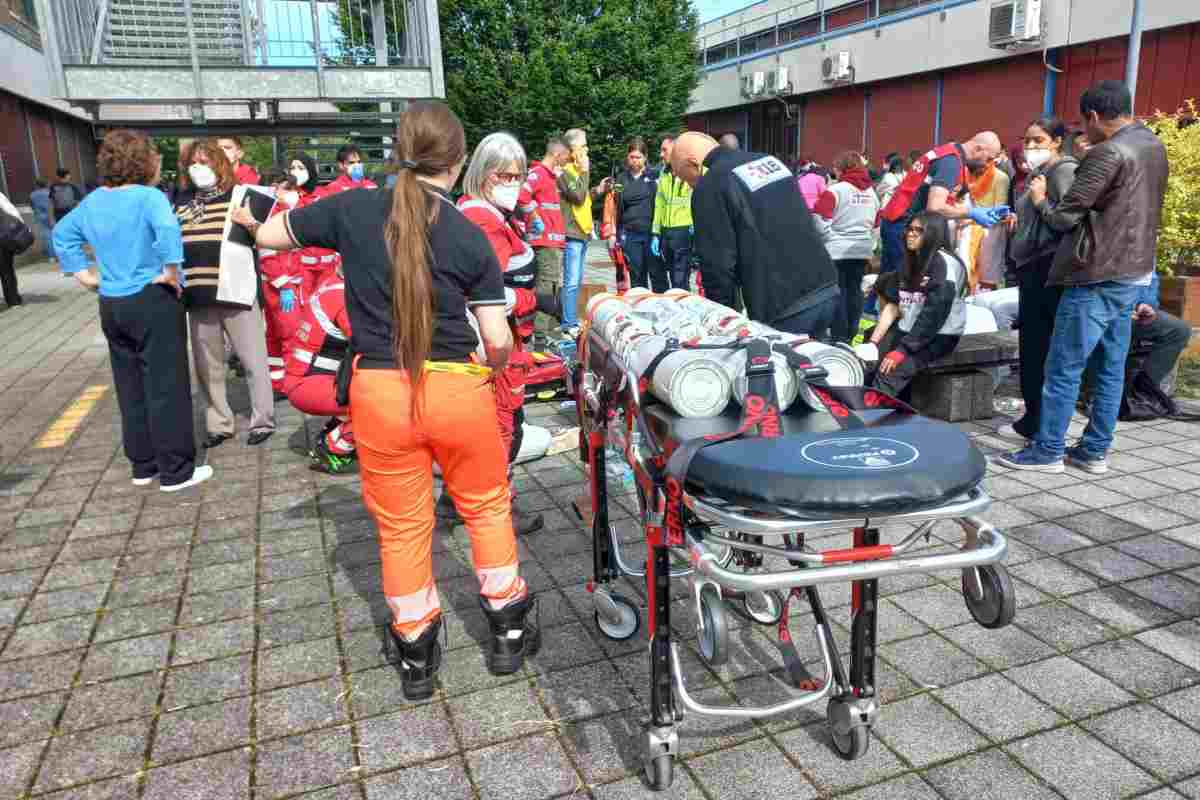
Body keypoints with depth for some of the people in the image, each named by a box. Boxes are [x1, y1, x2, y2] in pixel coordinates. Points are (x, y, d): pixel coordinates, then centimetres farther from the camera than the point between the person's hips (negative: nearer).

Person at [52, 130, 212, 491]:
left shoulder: (93, 201, 10)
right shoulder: (149, 197, -14)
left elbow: (62, 234, 21)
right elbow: (167, 229, -33)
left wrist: (83, 273, 17)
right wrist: (170, 271, -21)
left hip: (111, 305, 7)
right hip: (153, 302, -7)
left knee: (131, 388, 14)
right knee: (166, 388, -1)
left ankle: (143, 465, 23)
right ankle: (175, 471, 4)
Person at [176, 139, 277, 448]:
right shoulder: (183, 205, 15)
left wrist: (252, 225, -19)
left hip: (236, 292, -5)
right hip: (199, 295, 5)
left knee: (252, 360, 0)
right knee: (207, 365, 11)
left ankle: (262, 420, 11)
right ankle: (218, 424, 22)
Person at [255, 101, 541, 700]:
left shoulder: (352, 209, -3)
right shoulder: (469, 237, -5)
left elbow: (265, 236, 10)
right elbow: (499, 340, -6)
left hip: (381, 394, 1)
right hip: (457, 390, -1)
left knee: (401, 526, 15)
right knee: (487, 506, 20)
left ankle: (416, 654, 30)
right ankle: (508, 629, 32)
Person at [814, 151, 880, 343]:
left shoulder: (835, 189, -9)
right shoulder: (871, 192, 10)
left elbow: (820, 220, -15)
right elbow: (876, 223, 17)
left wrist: (829, 237, 0)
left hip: (837, 249, -5)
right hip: (862, 249, 6)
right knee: (854, 290, 11)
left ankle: (839, 338, 2)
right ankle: (852, 334, 17)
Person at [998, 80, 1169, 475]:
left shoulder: (1108, 153, -16)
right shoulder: (1154, 145, 13)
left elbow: (1065, 217, -15)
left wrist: (1039, 200, 4)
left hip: (1098, 276, -9)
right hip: (1134, 273, 9)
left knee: (1063, 368, -3)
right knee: (1112, 368, 10)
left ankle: (1048, 451, 3)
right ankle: (1094, 451, 17)